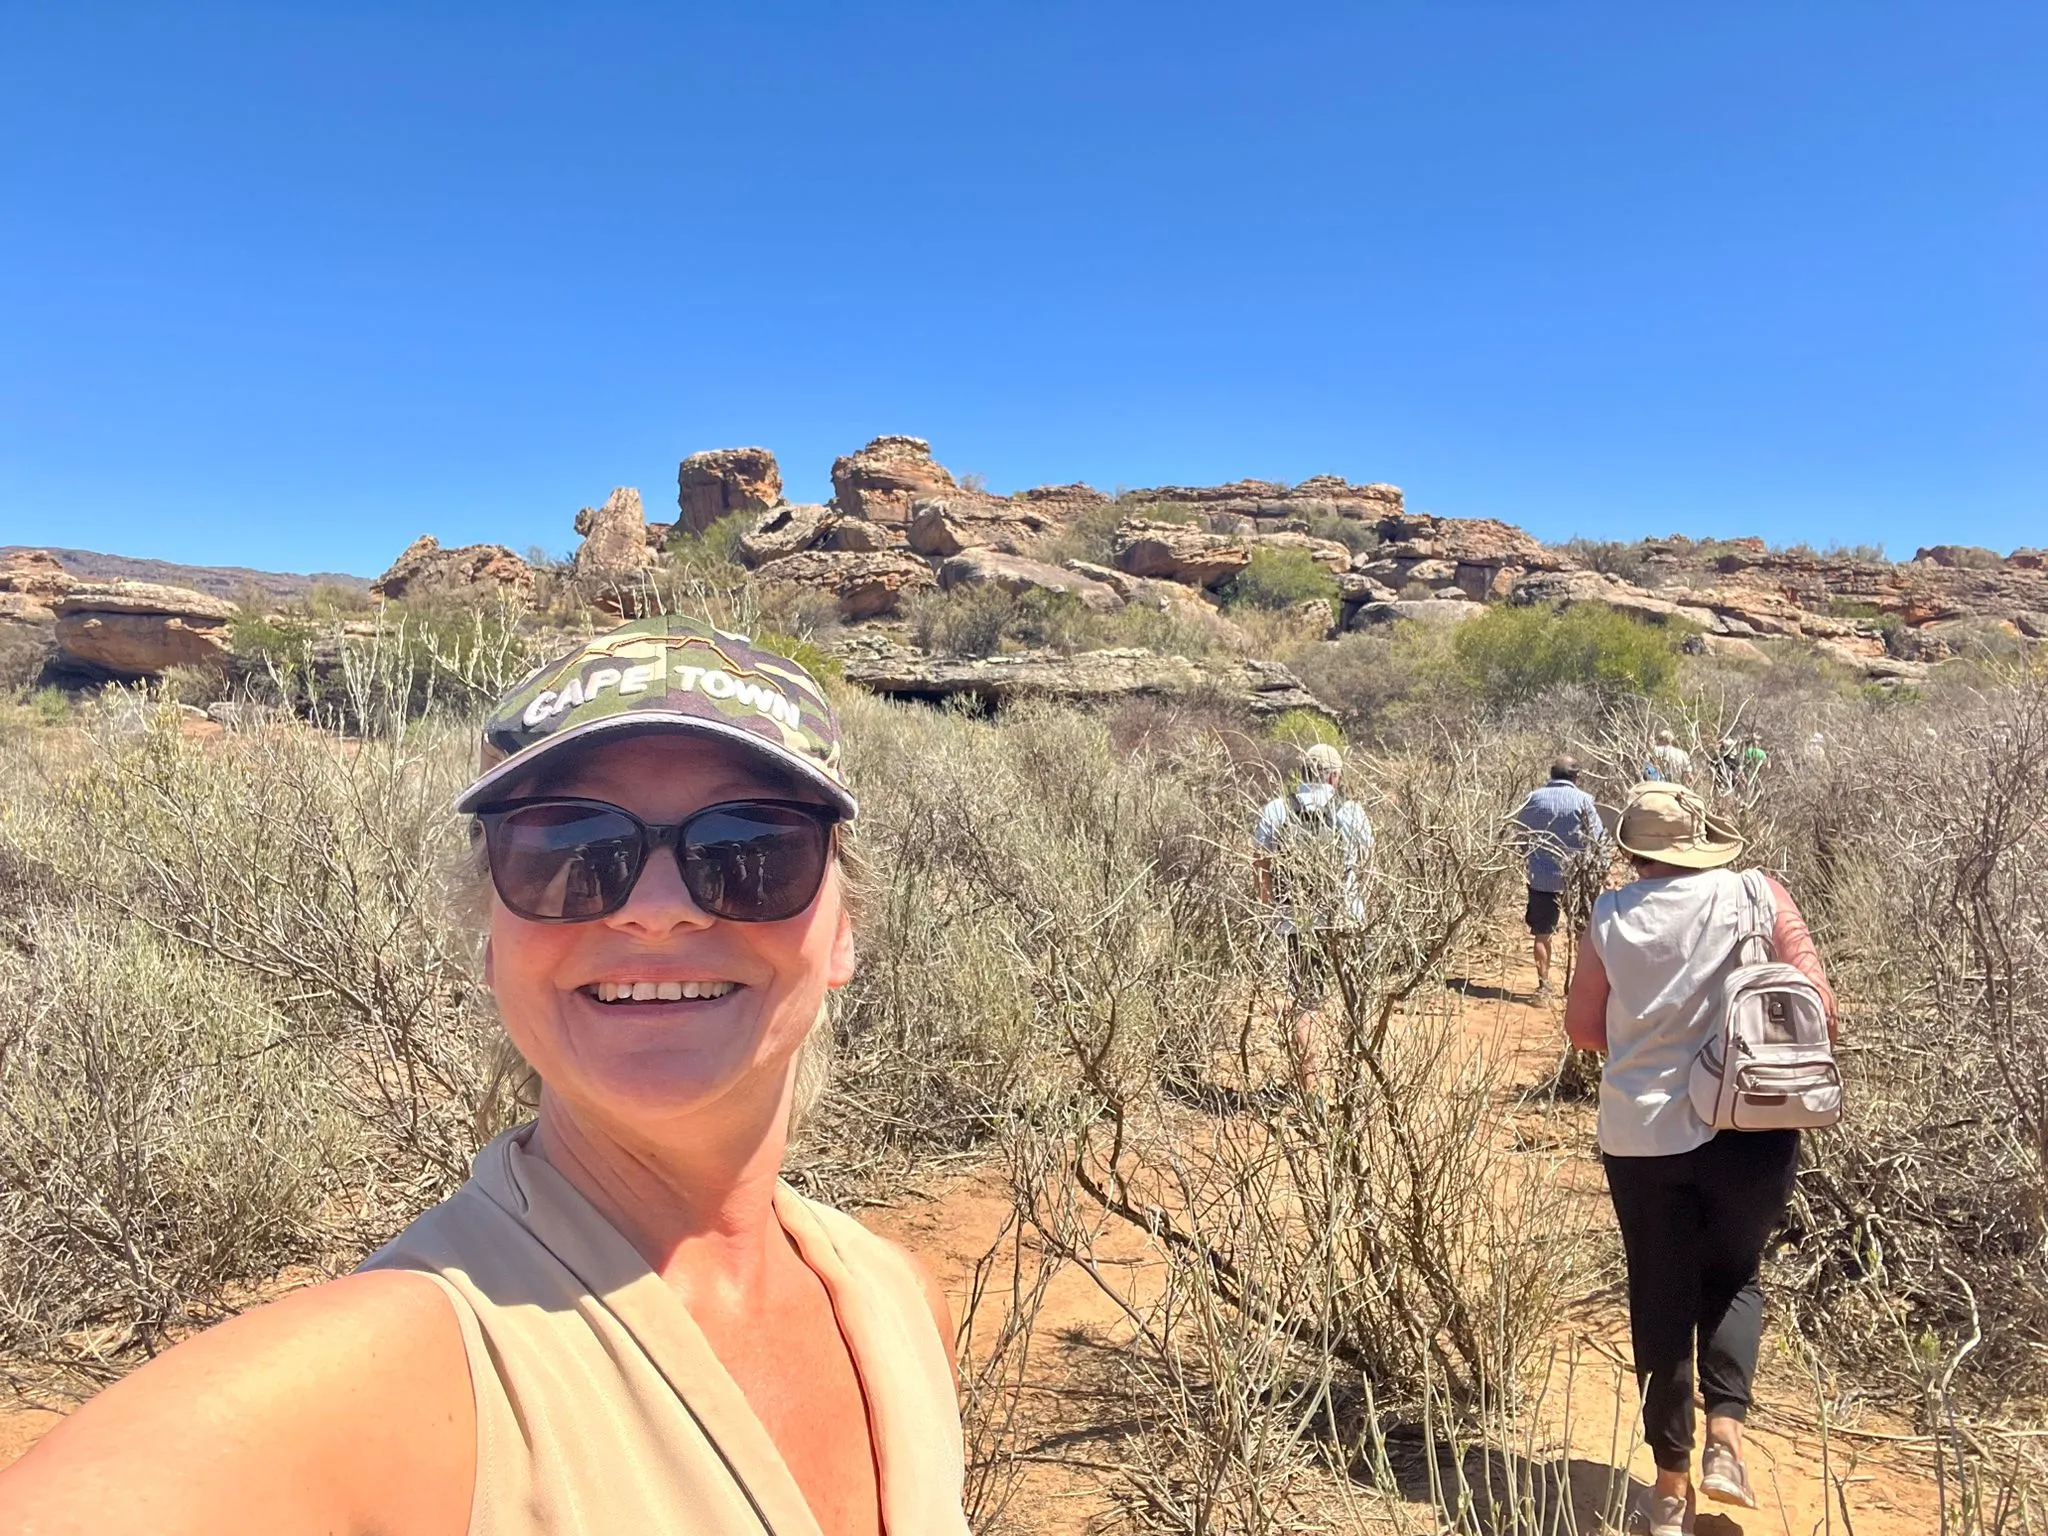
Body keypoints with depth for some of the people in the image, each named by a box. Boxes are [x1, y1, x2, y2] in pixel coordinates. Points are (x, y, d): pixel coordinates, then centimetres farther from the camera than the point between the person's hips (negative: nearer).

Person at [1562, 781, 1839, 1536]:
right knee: (1733, 1278, 23)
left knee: (1661, 1298, 13)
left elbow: (1583, 1026, 1)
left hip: (1642, 1133, 0)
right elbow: (1817, 1005, -6)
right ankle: (1725, 1435, 9)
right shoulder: (1757, 896, -8)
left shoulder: (1612, 917, -6)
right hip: (1749, 1128, 0)